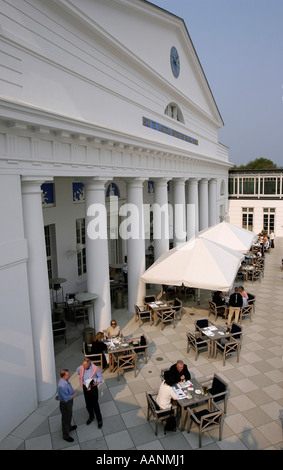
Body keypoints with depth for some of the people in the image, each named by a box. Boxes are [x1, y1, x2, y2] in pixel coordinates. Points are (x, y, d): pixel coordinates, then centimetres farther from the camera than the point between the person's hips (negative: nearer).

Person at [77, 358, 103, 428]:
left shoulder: (95, 369, -24)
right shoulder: (81, 367, -14)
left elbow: (100, 376, -7)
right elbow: (78, 370, 12)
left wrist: (97, 382, -21)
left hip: (93, 388, -4)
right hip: (85, 387, 4)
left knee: (95, 404, 4)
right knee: (88, 404, 19)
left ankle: (99, 420, 23)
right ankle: (91, 416, 43)